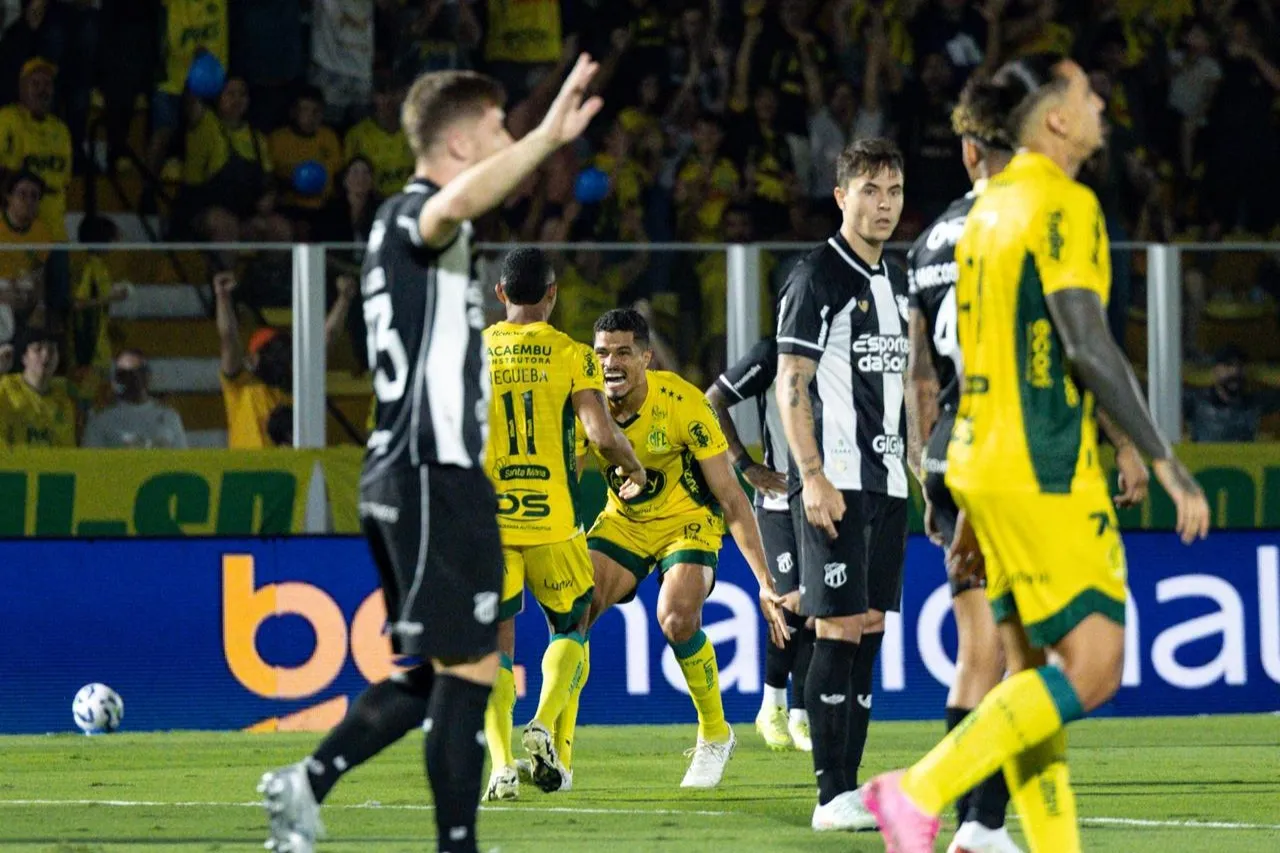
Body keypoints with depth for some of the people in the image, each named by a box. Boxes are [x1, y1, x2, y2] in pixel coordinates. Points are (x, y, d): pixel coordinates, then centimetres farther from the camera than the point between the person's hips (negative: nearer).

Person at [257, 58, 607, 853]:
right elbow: (459, 203, -39)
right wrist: (549, 137, -47)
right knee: (468, 669, -6)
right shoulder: (418, 213, -12)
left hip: (408, 476, 10)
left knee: (429, 674, 13)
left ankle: (308, 782, 9)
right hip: (437, 477, -10)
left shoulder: (401, 222, 19)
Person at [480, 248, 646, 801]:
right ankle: (544, 726, -5)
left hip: (486, 521, 1)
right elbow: (602, 433, -12)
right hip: (552, 520, -1)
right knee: (570, 627, 18)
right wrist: (633, 467, 9)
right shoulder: (571, 355, -1)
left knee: (495, 644, 9)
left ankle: (501, 763, -7)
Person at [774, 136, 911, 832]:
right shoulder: (818, 277, -8)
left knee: (869, 630, 7)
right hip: (834, 484, -8)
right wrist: (813, 476, -19)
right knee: (839, 630, -11)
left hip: (886, 484, 8)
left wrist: (913, 468, 19)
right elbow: (791, 383, -12)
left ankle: (853, 788, 10)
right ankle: (833, 798, -11)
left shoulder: (895, 281, 16)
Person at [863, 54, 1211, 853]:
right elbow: (1087, 347, -19)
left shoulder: (992, 209, 16)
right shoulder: (1064, 205, -11)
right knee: (1093, 666, -9)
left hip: (989, 468, 10)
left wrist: (972, 508, 23)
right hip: (1043, 473, -10)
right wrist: (1168, 463, -16)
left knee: (1033, 670, 9)